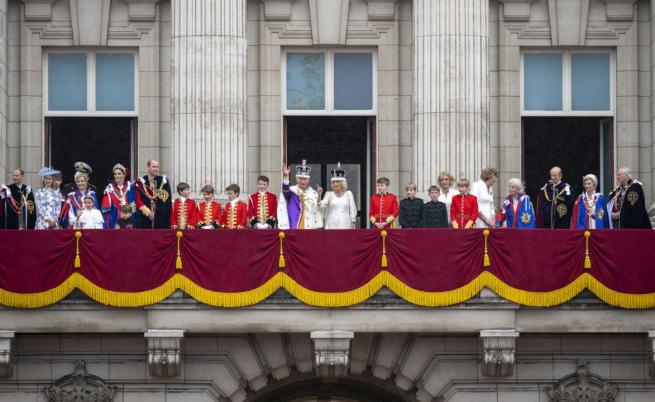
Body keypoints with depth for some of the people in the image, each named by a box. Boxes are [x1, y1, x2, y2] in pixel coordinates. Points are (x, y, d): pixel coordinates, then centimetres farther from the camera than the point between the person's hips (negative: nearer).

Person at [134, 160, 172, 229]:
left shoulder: (164, 181, 7)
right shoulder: (140, 182, 4)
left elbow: (168, 200, 4)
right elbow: (138, 200, 0)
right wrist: (148, 212, -10)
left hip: (161, 219, 1)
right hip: (145, 218, -1)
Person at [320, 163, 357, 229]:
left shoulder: (348, 194, 8)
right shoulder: (329, 194, 8)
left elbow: (352, 210, 8)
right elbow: (322, 206, -4)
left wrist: (353, 224, 2)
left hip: (345, 225, 0)